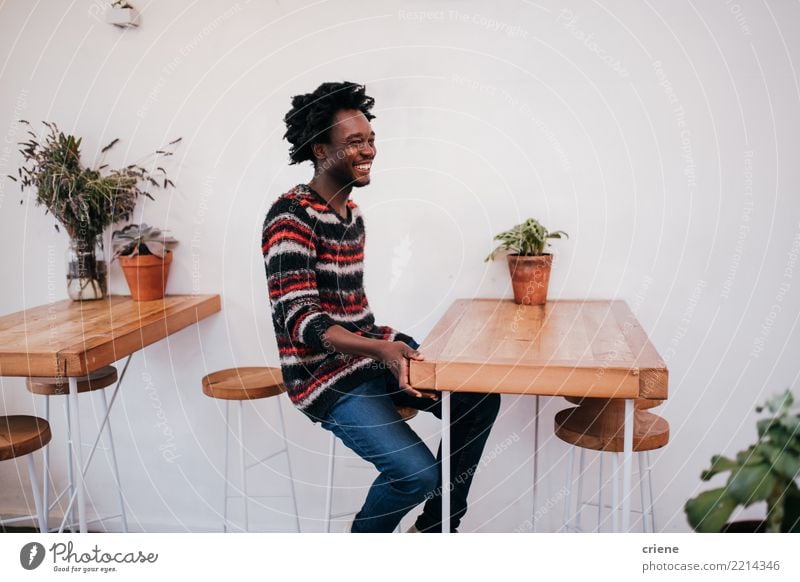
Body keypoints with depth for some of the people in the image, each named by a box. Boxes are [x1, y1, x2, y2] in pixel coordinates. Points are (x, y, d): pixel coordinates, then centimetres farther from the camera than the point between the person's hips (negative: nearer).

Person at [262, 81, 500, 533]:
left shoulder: (352, 212, 11)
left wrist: (387, 346, 7)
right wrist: (380, 350, -38)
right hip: (325, 371, -9)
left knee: (479, 398, 0)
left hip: (371, 351, 9)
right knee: (417, 472, -22)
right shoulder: (291, 216, -17)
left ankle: (435, 525, 16)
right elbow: (301, 320, -25)